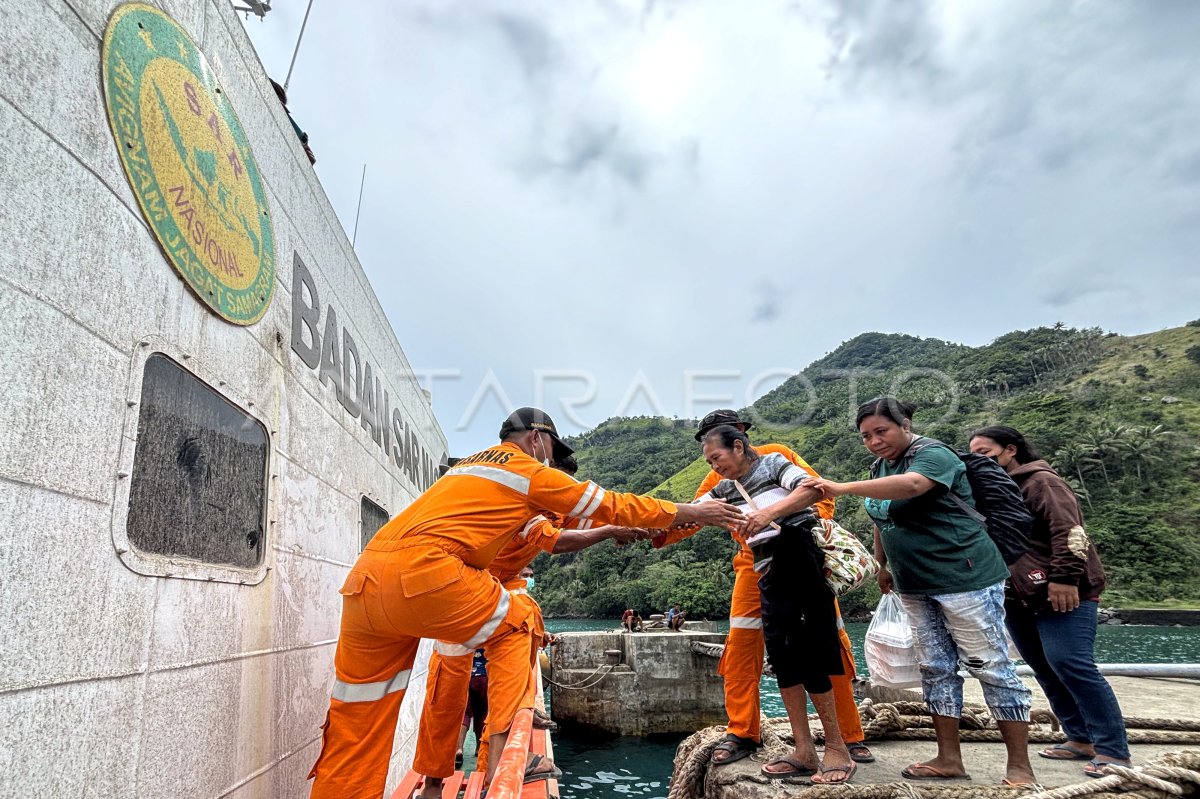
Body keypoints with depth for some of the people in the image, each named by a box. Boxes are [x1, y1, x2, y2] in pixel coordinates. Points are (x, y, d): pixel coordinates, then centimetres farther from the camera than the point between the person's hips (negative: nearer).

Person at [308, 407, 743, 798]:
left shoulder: (471, 465, 30)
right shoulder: (530, 471, 8)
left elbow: (544, 533, 40)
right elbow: (615, 506, 12)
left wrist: (608, 531, 46)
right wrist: (693, 513, 22)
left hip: (364, 580, 8)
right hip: (420, 570, -8)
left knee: (354, 733, 12)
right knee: (513, 628, 14)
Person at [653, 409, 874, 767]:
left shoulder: (778, 454, -1)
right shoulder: (717, 479, 7)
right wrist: (654, 534, -18)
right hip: (755, 565, 2)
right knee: (741, 646, -6)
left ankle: (851, 736, 18)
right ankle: (742, 734, 9)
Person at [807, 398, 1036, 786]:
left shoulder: (933, 454, -16)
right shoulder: (880, 466, 10)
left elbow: (910, 485, -38)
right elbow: (883, 519, 21)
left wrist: (845, 488, -37)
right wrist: (883, 564, 23)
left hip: (965, 579, -8)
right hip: (916, 587, 8)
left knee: (990, 666, 0)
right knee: (936, 669, 11)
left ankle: (1020, 766, 12)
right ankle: (949, 759, 20)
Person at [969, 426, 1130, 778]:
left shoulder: (1040, 481, -7)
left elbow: (1069, 530, -19)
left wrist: (1064, 578, -25)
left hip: (1060, 594, -8)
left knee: (1071, 665, -12)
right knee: (1046, 669, 8)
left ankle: (1114, 750, -2)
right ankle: (1081, 739, 18)